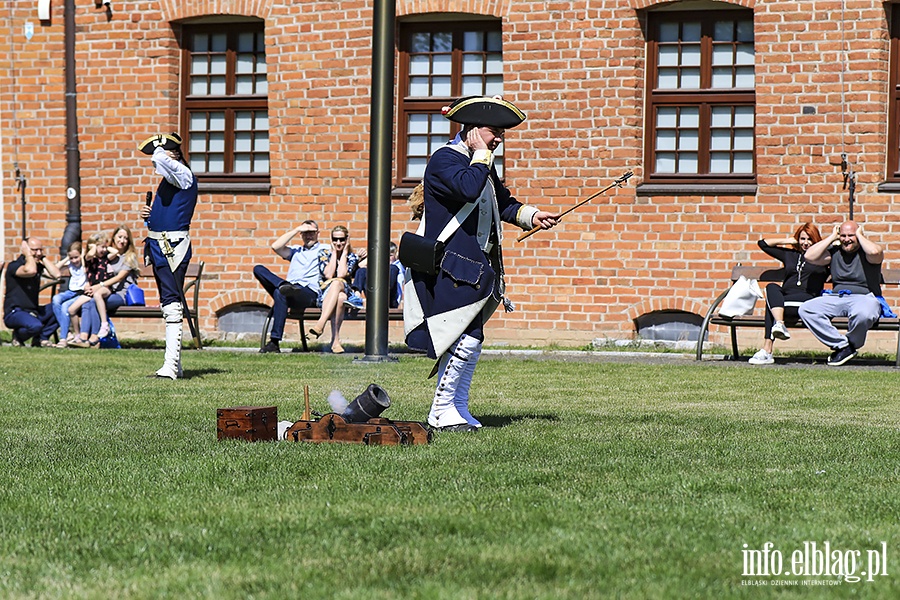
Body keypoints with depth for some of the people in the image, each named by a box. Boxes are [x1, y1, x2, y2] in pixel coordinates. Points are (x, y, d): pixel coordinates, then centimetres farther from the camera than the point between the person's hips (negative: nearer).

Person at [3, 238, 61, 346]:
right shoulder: (14, 266, -10)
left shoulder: (39, 265, 10)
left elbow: (56, 274, -6)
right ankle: (18, 336, -1)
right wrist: (28, 255, -15)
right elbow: (30, 271, -32)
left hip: (33, 312, 7)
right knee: (35, 325, -37)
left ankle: (41, 338, 1)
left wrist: (43, 257, -2)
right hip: (14, 313, -7)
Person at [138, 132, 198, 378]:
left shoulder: (183, 175, -11)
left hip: (173, 247, -11)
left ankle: (170, 366, -21)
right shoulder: (168, 179, 18)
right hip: (158, 246, 11)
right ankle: (175, 365, 18)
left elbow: (162, 160, -30)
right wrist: (148, 214, 8)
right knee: (167, 304, 13)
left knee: (172, 304, -15)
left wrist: (159, 149, -7)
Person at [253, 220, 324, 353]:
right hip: (290, 287, 5)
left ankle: (275, 342, -40)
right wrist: (297, 230, 14)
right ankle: (284, 286, -40)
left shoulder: (324, 250, 19)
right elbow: (276, 247, 14)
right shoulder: (296, 251, 33)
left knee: (280, 294, -38)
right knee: (258, 269, -13)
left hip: (309, 293, -5)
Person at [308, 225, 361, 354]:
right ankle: (336, 339, -47)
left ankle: (321, 323, -49)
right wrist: (334, 253, 0)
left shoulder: (352, 257, 11)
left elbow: (342, 274, -8)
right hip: (325, 294, 0)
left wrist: (344, 252, 1)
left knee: (337, 283, -37)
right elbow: (328, 275, -7)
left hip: (346, 293, 0)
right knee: (339, 298, -38)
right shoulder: (325, 255, 11)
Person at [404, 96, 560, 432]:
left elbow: (501, 202, 30)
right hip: (449, 269, -10)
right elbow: (468, 189, -33)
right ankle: (442, 413, -4)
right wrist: (481, 155, -19)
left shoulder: (482, 164, 16)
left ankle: (458, 409, 19)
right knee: (467, 338, -13)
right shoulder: (445, 159, -13)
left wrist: (531, 216, 13)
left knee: (469, 340, 12)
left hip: (472, 269, 10)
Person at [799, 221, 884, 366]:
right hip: (836, 298, 5)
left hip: (864, 298, -5)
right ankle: (842, 345, -19)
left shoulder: (865, 253, 3)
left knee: (862, 314, -42)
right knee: (805, 309, -19)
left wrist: (860, 235, -4)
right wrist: (832, 237, 6)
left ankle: (851, 345, -7)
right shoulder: (834, 252, 15)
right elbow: (809, 256, 2)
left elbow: (874, 252, -23)